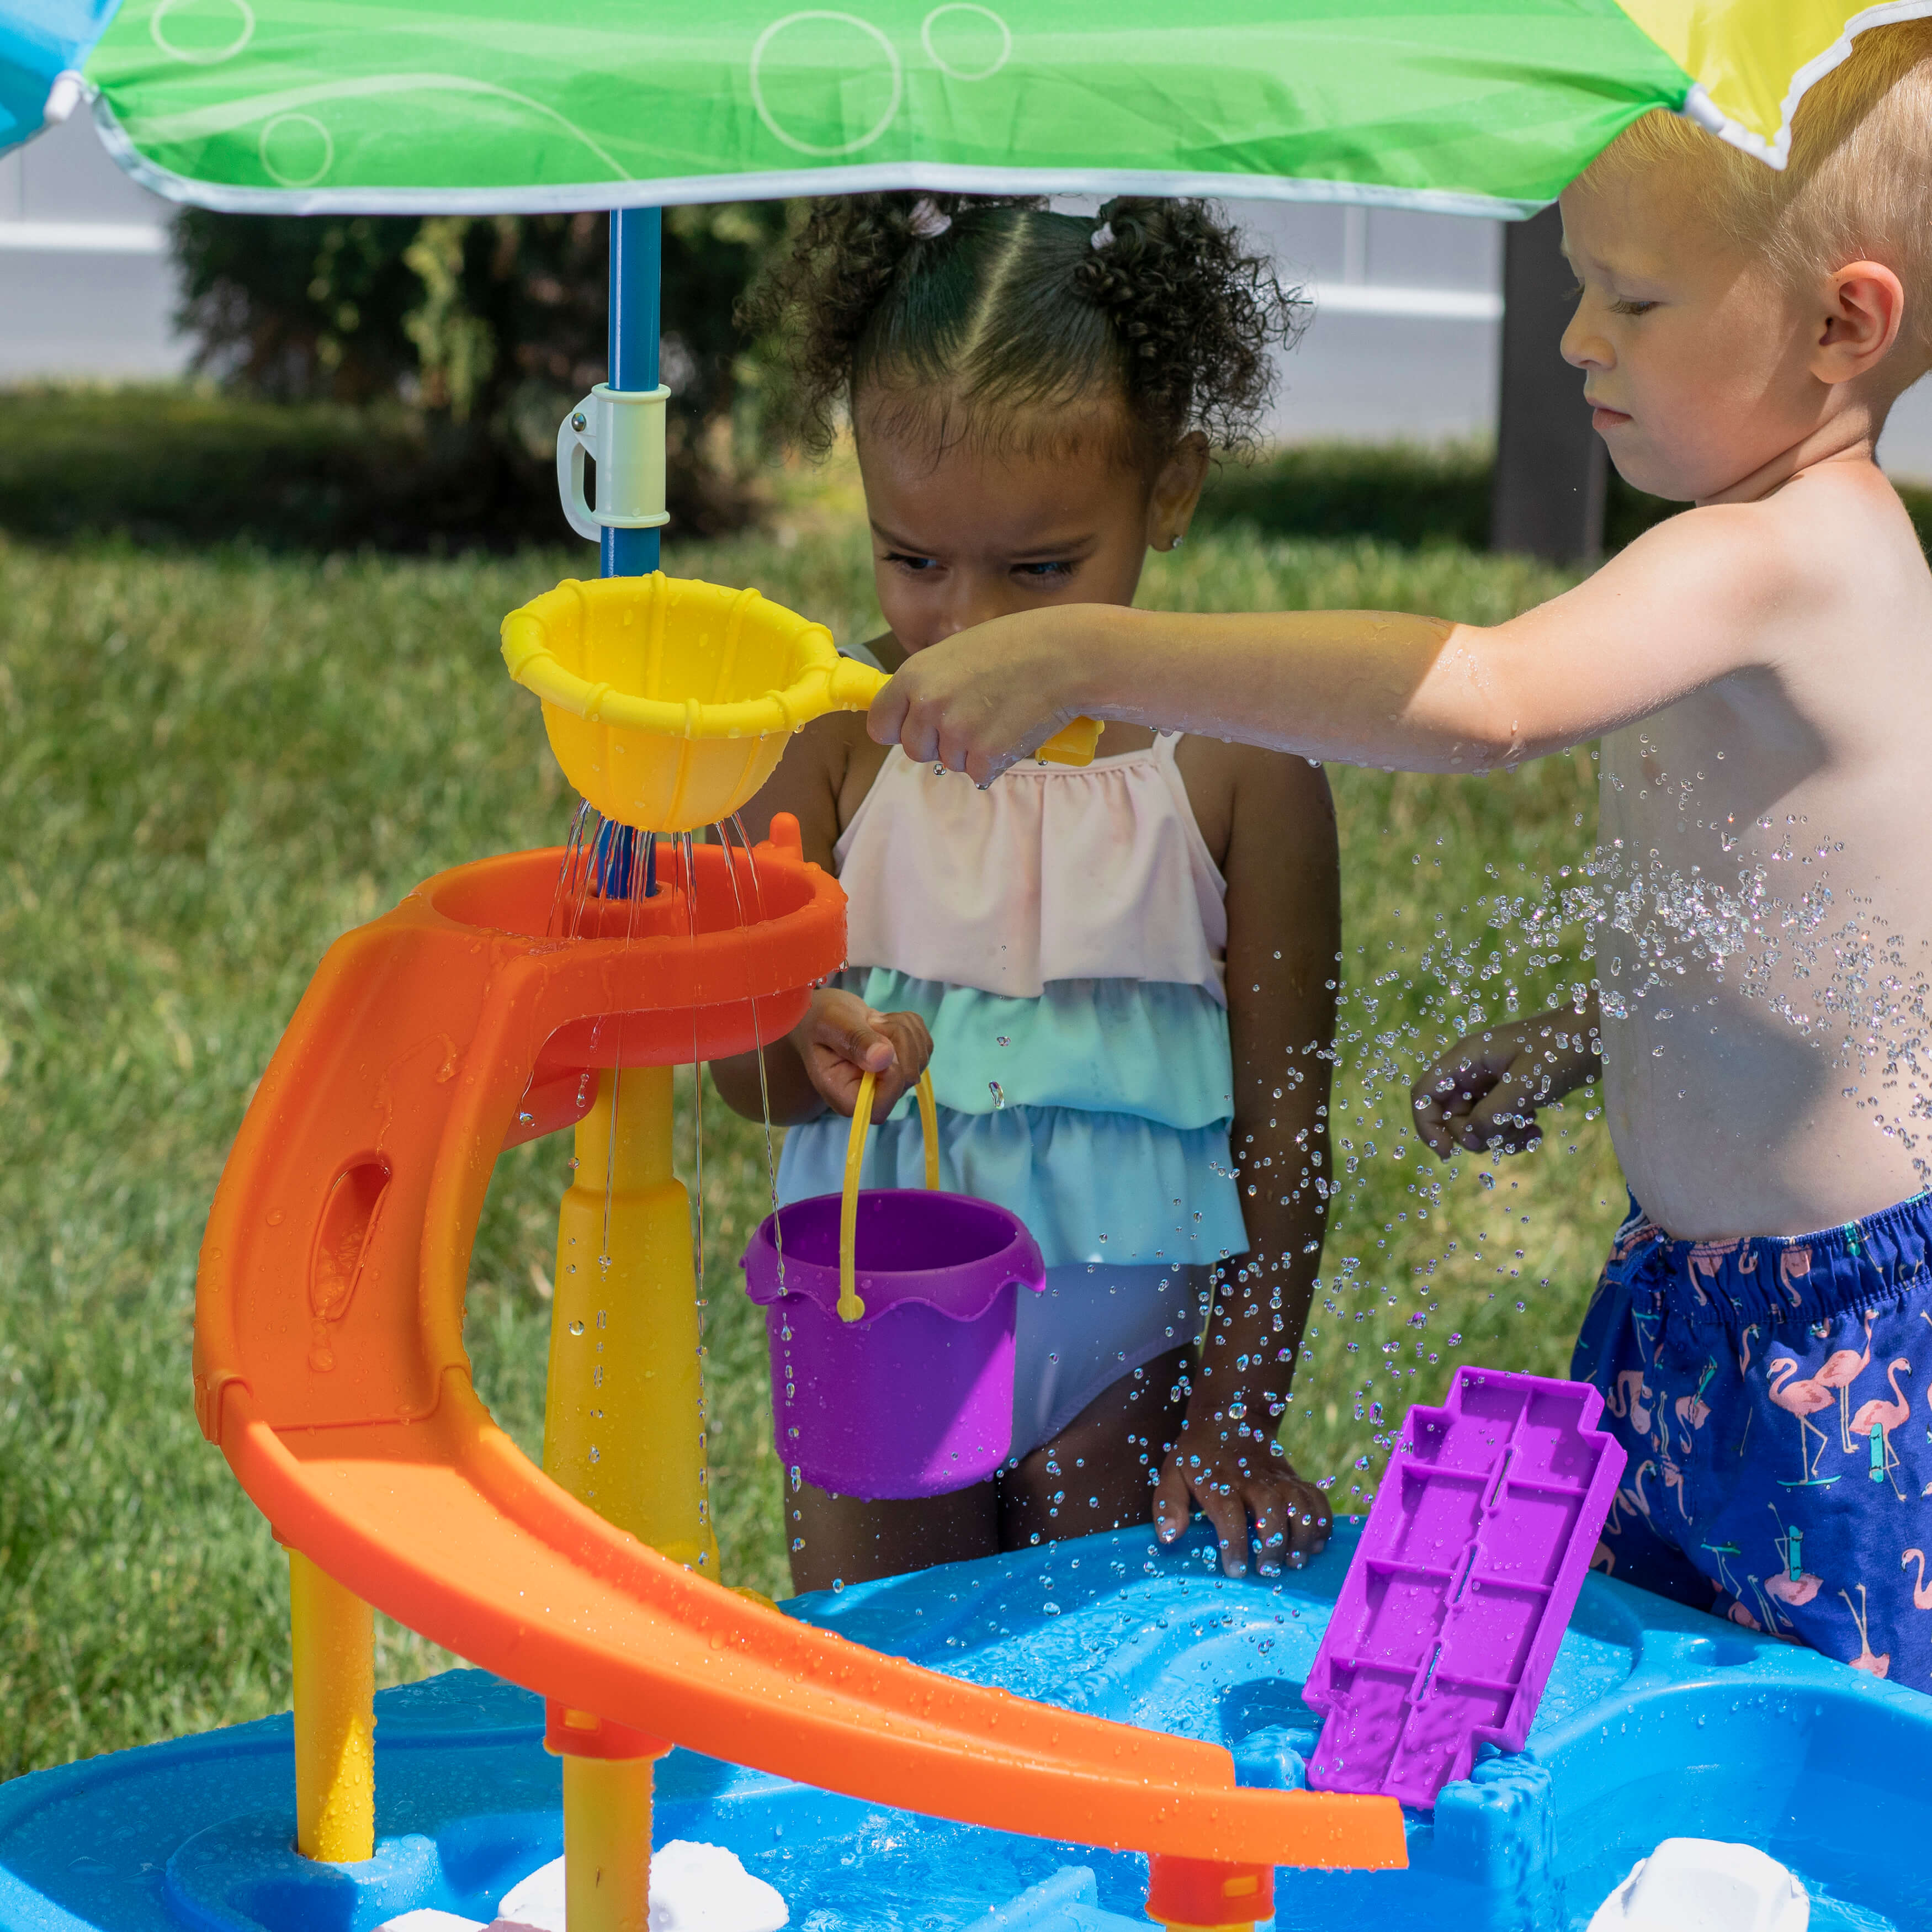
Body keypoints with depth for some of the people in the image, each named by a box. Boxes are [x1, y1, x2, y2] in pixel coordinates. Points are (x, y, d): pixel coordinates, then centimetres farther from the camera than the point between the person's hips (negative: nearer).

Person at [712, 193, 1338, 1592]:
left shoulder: (1236, 767, -10)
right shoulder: (839, 737, -5)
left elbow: (1282, 1120, -5)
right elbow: (738, 1057, -4)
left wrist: (1239, 1416, -7)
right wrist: (807, 1049, -28)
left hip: (1120, 1363, -1)